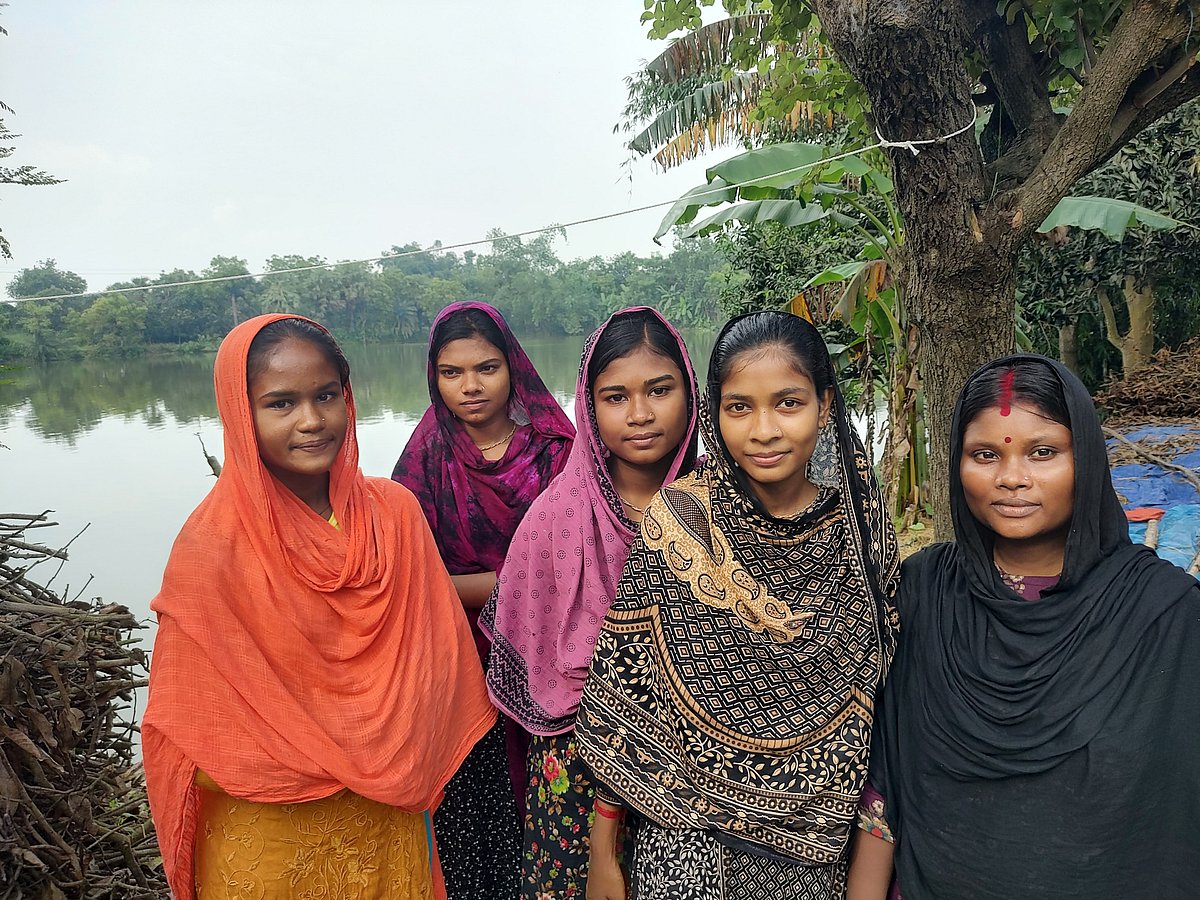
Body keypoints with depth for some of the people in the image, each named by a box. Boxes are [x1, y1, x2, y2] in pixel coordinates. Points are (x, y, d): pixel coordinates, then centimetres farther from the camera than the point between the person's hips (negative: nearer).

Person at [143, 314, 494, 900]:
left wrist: (408, 762, -13)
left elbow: (431, 664, -2)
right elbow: (190, 741, -15)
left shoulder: (394, 511, -9)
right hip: (268, 838, -3)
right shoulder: (212, 547, -19)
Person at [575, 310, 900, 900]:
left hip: (818, 840, 3)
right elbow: (621, 697, -11)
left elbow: (880, 695, 2)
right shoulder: (678, 520, -15)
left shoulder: (862, 528, -8)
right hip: (694, 834, -2)